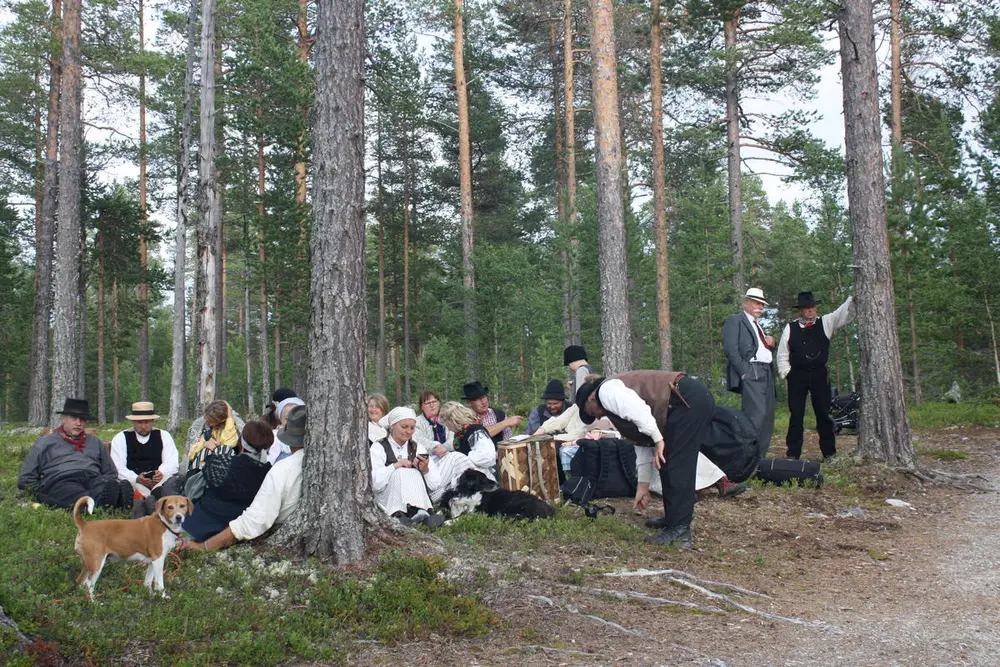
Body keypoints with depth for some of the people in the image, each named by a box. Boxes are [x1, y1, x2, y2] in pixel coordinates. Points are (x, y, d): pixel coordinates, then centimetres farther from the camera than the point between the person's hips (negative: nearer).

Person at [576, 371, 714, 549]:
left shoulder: (606, 391, -1)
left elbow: (639, 412, -20)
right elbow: (642, 443, 26)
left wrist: (658, 440, -13)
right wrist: (643, 485, 26)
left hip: (689, 400, -10)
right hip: (696, 400, 10)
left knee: (676, 465, -7)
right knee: (668, 465, 17)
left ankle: (679, 530, -4)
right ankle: (673, 519, 25)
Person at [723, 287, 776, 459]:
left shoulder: (759, 325, 27)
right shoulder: (734, 321, 4)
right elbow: (731, 349, -8)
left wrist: (771, 343, 6)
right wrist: (744, 372, -16)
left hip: (767, 372, 9)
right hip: (750, 372, -9)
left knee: (768, 416, 4)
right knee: (756, 413, -20)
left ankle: (761, 456, 9)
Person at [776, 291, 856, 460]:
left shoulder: (826, 322, 6)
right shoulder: (790, 328, 4)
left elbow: (844, 313, -7)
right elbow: (782, 355, 7)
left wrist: (853, 299, -23)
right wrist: (785, 373, -1)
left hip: (820, 375, 1)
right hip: (797, 376, -1)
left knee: (823, 414, 5)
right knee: (796, 416, 1)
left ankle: (829, 453, 11)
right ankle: (792, 454, 4)